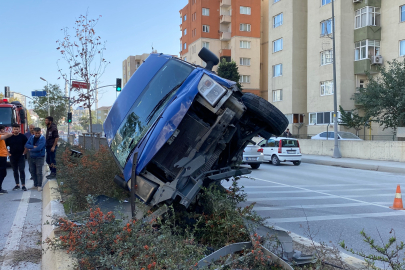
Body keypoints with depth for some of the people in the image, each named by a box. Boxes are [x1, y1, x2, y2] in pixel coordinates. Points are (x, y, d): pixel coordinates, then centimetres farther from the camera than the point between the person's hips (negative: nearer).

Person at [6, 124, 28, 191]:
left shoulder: (22, 136, -3)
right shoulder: (9, 137, 2)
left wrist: (24, 152, -2)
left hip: (21, 156, -3)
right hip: (13, 157, 3)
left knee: (22, 171, -5)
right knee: (15, 171, 10)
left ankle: (23, 185, -2)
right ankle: (17, 185, 20)